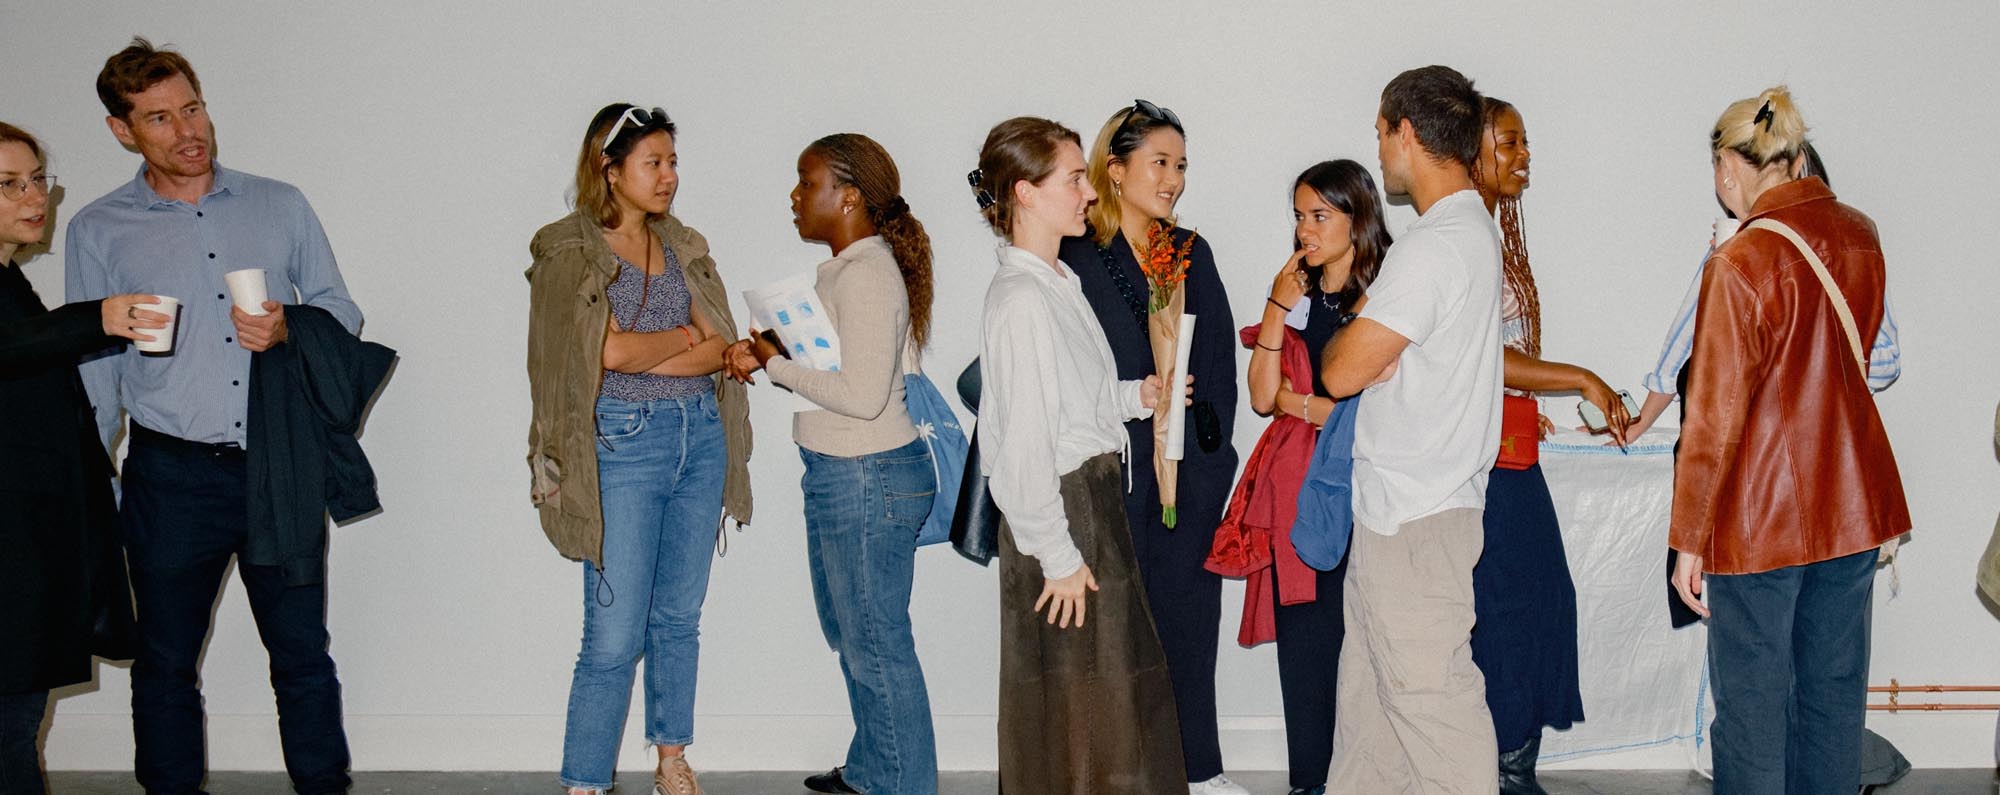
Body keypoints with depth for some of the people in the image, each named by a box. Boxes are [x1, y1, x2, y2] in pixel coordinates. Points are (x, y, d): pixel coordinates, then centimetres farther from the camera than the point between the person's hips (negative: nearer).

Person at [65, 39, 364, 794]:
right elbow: (93, 370, 7)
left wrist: (288, 329, -11)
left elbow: (342, 311, 11)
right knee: (165, 664, 11)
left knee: (303, 658, 6)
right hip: (171, 477, 0)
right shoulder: (98, 231, 4)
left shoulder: (281, 206, 6)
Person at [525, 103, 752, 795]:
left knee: (679, 617, 14)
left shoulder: (683, 246, 11)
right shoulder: (567, 252, -4)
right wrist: (685, 335, -2)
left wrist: (639, 354, -13)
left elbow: (720, 350, 0)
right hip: (622, 444, -5)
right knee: (615, 637, -7)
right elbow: (607, 351, -17)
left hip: (701, 436, 5)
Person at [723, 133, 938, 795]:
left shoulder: (867, 275, -18)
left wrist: (777, 365, -15)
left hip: (870, 478, -11)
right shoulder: (843, 268, 12)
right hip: (841, 475, 11)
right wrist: (769, 359, 0)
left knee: (876, 643, 1)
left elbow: (862, 394, -24)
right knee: (850, 634, 21)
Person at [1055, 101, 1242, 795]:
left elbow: (1221, 361, 12)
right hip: (1119, 471, -5)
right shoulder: (1077, 258, -5)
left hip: (1194, 471, 5)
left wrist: (1212, 444, 4)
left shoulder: (1193, 253, 12)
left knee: (1190, 614, 11)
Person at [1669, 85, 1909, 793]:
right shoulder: (1860, 236, 2)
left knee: (1752, 705, 3)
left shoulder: (1741, 265, -17)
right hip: (1852, 501, 7)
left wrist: (1689, 543, -8)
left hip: (1760, 518, -6)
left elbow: (1715, 419, -15)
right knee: (1833, 693, 15)